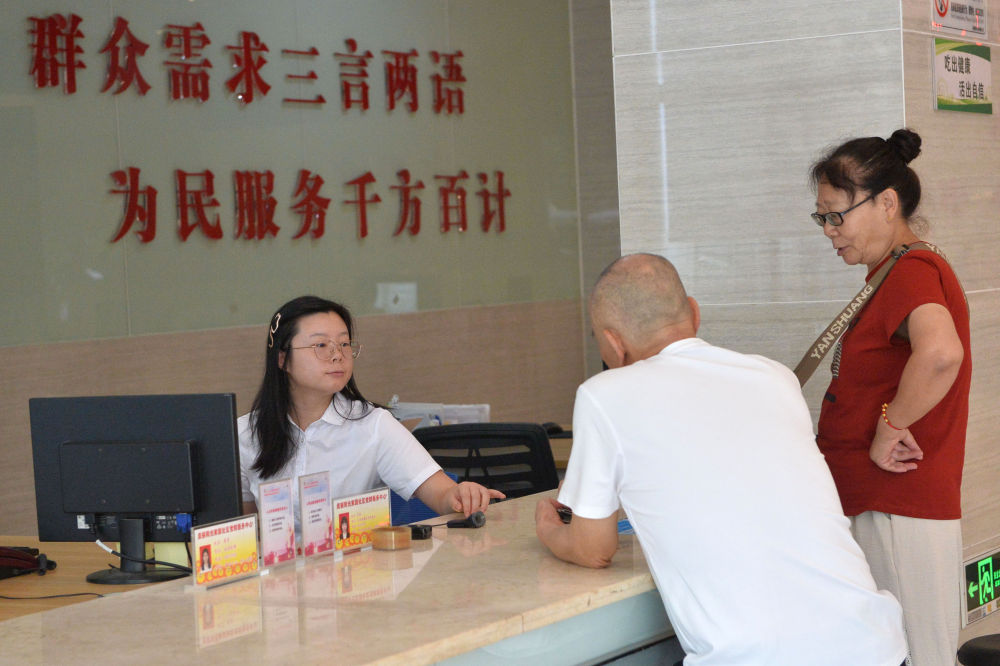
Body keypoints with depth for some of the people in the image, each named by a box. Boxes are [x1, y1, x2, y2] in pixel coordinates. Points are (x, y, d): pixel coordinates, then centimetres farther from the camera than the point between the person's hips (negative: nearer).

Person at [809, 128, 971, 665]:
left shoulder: (912, 272, -15)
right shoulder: (895, 275, 17)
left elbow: (940, 353, -36)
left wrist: (889, 426, -24)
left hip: (899, 518, -10)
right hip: (870, 507, 10)